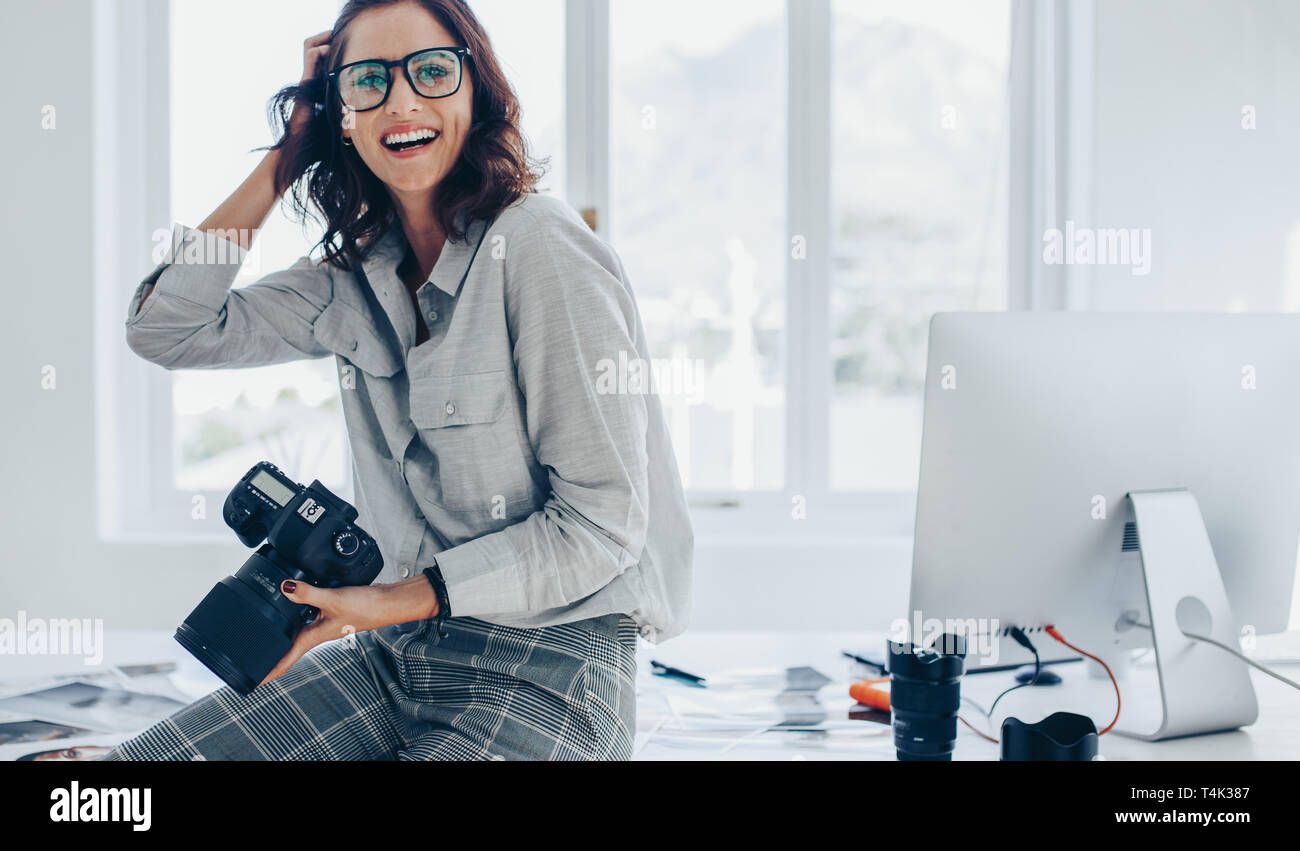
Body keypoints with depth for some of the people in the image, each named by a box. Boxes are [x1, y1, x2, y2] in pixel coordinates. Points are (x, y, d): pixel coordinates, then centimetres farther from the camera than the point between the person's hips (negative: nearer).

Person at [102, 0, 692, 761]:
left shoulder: (542, 250, -15)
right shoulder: (359, 275, 7)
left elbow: (600, 524, -16)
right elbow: (167, 328, 4)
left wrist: (393, 601, -16)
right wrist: (283, 160, 3)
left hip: (546, 670, -7)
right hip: (401, 653, 7)